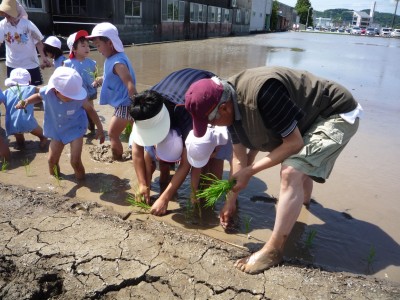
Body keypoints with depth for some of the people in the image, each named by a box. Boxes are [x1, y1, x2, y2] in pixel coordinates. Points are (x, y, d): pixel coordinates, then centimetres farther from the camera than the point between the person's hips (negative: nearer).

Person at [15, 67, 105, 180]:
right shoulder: (47, 92, -26)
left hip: (75, 129, -3)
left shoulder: (79, 98, -30)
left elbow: (90, 110, -10)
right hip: (57, 130, 3)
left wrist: (100, 128, -5)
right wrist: (27, 101, -19)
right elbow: (39, 96, 1)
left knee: (75, 161, -9)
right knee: (52, 160, 12)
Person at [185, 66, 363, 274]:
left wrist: (249, 172, -25)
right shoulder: (229, 101, -9)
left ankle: (273, 251, -13)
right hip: (310, 117, 9)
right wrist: (231, 200, 7)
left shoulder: (262, 92, -38)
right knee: (299, 165, 30)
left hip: (338, 114, -9)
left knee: (291, 172, -26)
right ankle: (303, 203, 62)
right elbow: (239, 156, 1)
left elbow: (294, 143, -29)